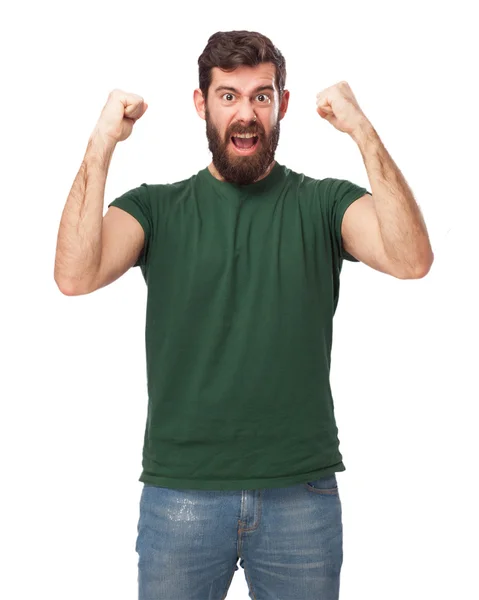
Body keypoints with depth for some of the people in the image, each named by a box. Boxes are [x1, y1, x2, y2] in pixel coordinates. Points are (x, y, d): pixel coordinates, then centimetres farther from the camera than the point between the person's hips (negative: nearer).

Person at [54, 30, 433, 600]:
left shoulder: (324, 204, 2)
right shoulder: (156, 208, 3)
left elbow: (411, 260, -16)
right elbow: (75, 275, -14)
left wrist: (363, 131, -20)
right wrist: (102, 144, -17)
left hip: (302, 491, 0)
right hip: (180, 491, 0)